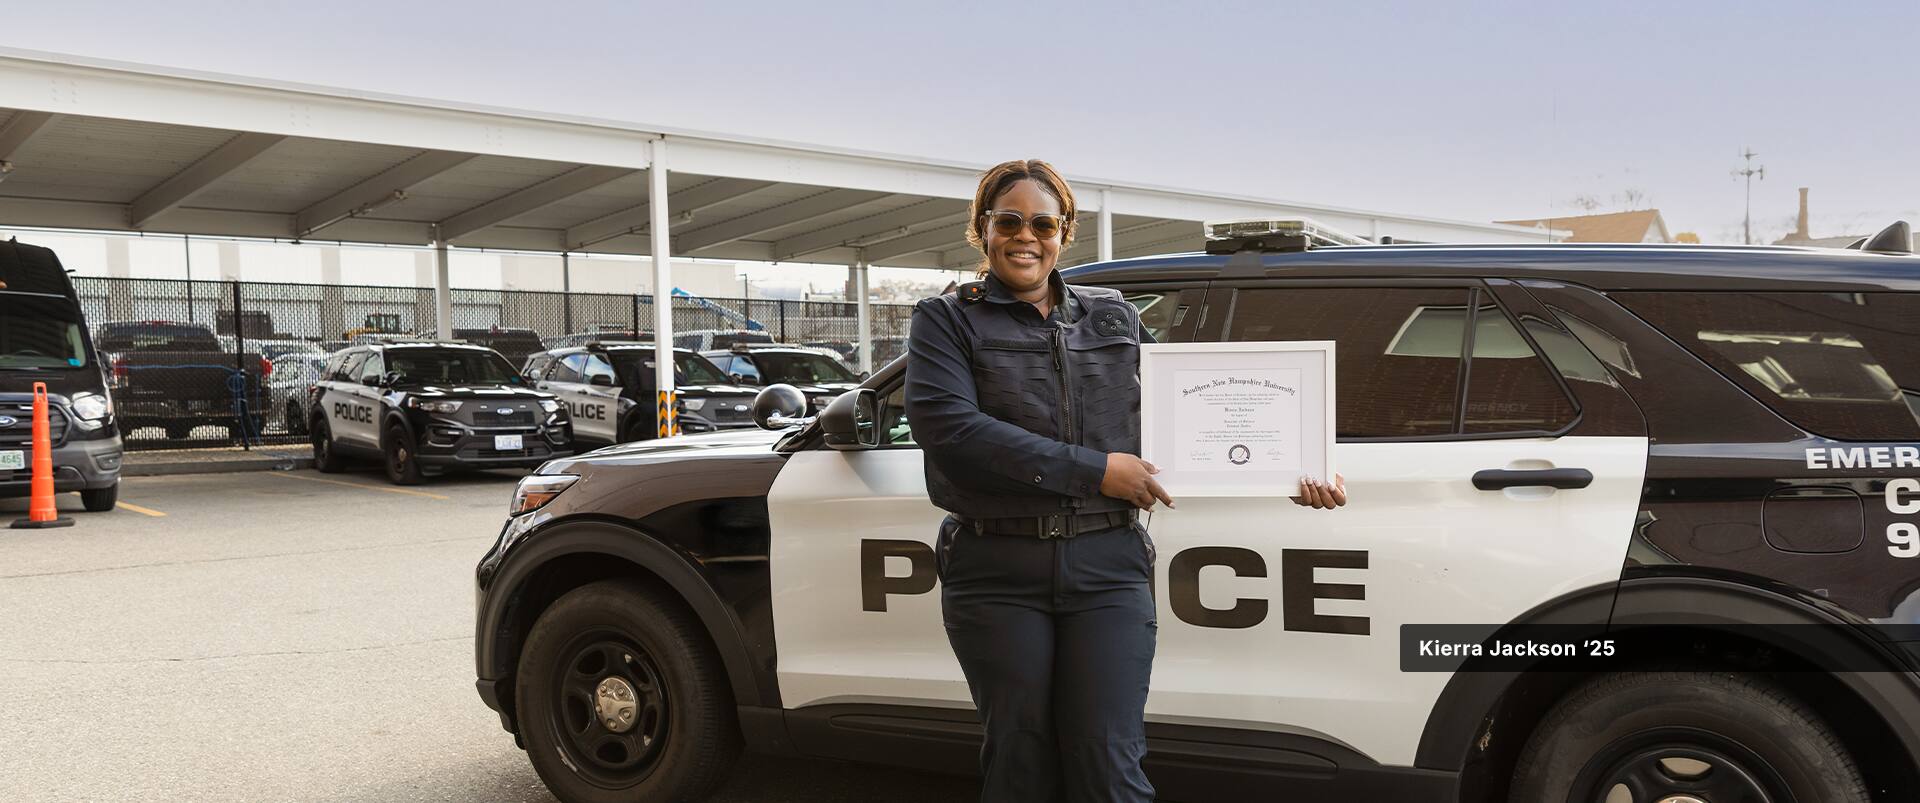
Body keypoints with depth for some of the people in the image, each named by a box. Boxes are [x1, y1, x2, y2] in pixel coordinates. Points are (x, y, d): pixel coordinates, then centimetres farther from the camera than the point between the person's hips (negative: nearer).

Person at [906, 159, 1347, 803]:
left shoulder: (1114, 318, 16)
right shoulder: (947, 321, 4)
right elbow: (947, 425, -14)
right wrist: (1095, 471, -14)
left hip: (1108, 568, 2)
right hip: (995, 574, -2)